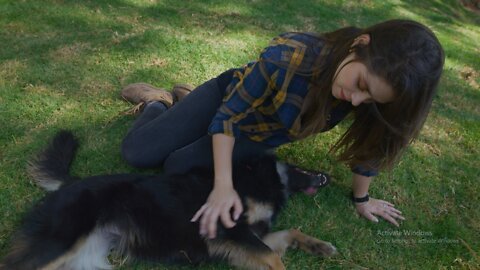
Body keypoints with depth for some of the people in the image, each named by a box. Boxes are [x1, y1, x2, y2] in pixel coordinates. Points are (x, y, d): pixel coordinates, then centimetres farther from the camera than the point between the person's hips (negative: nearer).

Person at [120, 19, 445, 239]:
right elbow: (229, 113, -28)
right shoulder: (290, 55, -41)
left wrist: (361, 198, 3)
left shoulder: (368, 92, -28)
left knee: (177, 166, -9)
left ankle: (181, 99, 23)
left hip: (262, 137, 3)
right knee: (136, 153, -7)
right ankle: (158, 102, 28)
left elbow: (368, 145, -7)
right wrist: (223, 186, -35)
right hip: (229, 95, -3)